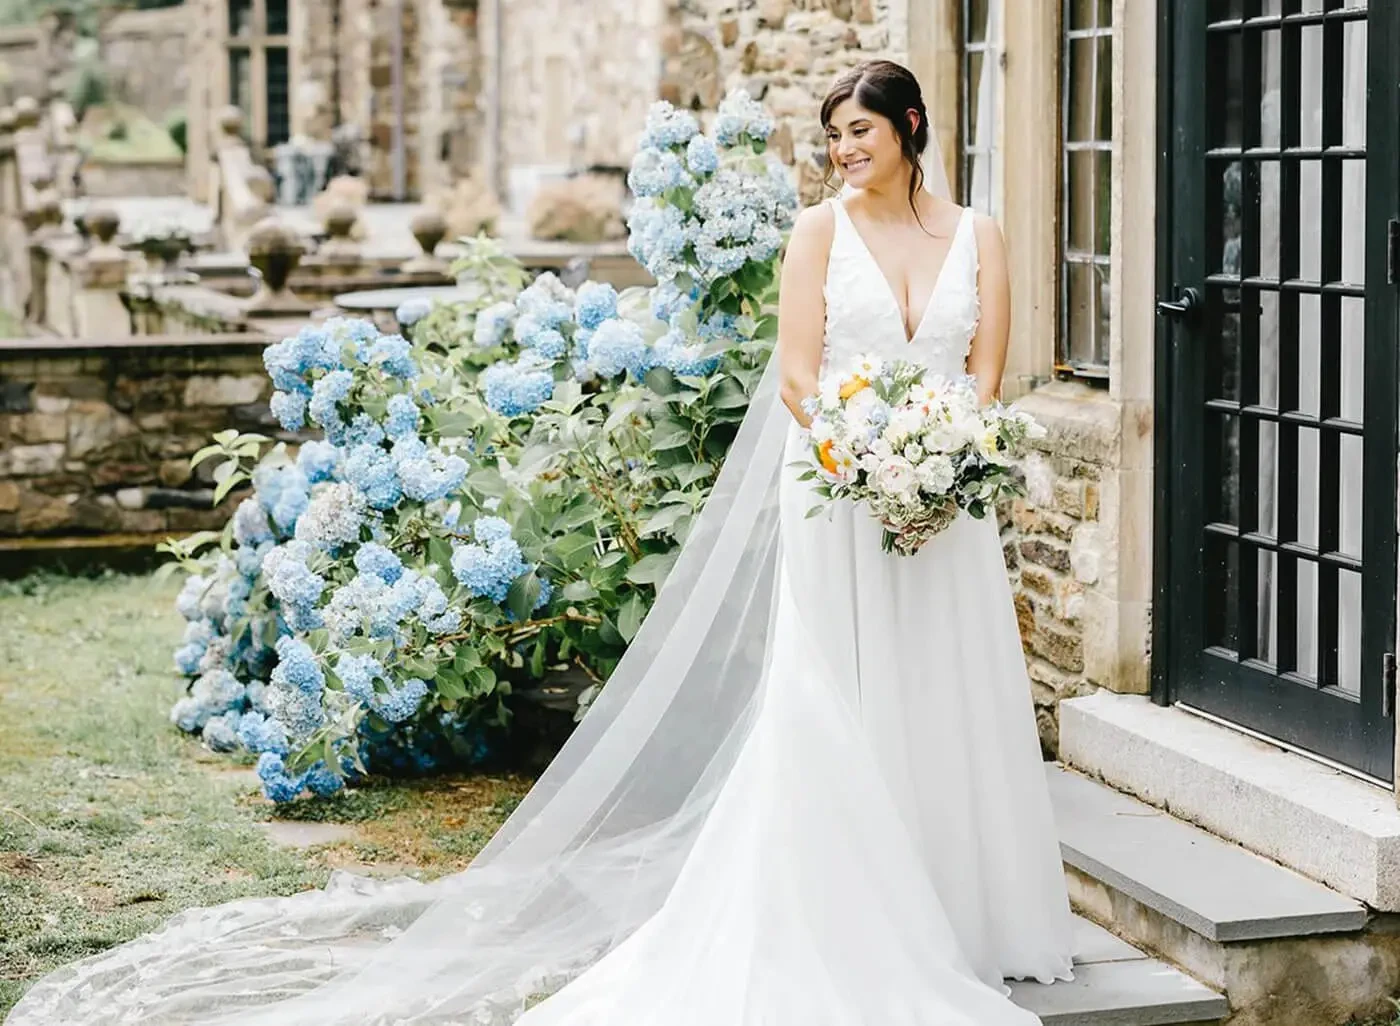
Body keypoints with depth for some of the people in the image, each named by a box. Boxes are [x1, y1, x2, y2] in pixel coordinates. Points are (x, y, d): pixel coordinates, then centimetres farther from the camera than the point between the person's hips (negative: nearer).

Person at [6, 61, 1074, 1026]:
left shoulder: (978, 237, 9)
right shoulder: (821, 229, 4)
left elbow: (987, 372, 5)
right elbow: (798, 372, -2)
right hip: (835, 499, -2)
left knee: (942, 705, 4)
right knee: (829, 714, -3)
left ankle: (953, 928, 14)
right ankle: (838, 936, 2)